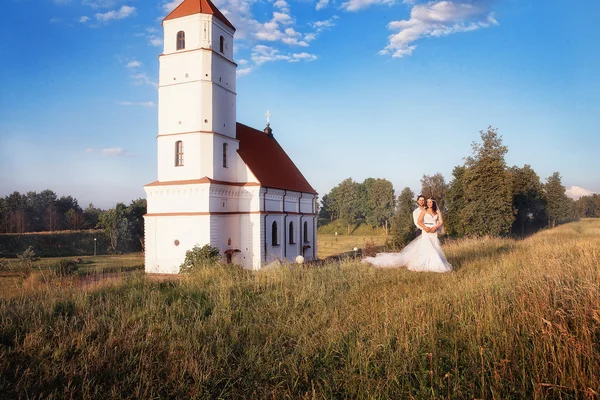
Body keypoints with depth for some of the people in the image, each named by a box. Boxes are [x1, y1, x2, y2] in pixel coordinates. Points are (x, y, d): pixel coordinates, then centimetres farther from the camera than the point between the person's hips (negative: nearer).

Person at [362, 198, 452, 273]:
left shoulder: (437, 211, 14)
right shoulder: (424, 211, 4)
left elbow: (441, 222, 6)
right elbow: (419, 221, -7)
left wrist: (435, 227, -15)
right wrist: (425, 227, -25)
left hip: (434, 234, 4)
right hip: (426, 233, -4)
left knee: (434, 251, -1)